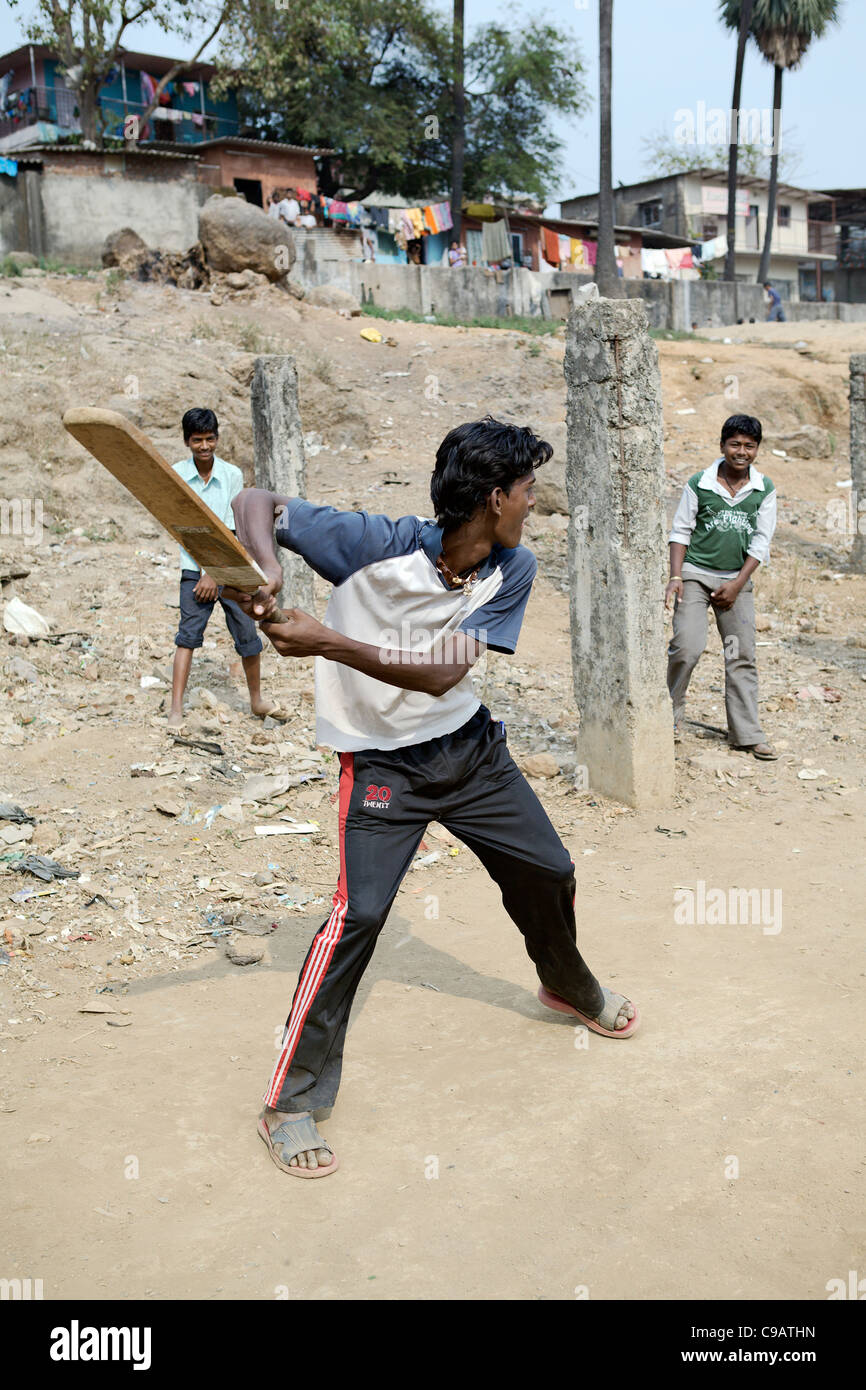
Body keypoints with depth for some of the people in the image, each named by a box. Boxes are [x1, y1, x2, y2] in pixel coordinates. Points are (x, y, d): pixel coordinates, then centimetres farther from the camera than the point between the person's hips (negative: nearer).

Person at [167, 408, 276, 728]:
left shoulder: (232, 475, -2)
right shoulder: (176, 475, -2)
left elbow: (230, 530, -5)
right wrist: (204, 570, -12)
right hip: (194, 569, 0)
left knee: (247, 634, 2)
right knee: (188, 633, -7)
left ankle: (256, 700, 20)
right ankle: (176, 707, -5)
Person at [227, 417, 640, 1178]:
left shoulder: (514, 568, -11)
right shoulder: (379, 544, -23)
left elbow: (443, 673, -22)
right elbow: (257, 501, -17)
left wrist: (329, 642, -34)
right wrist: (266, 569, -39)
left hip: (471, 747, 5)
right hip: (381, 763, -5)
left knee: (548, 872, 15)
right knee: (358, 914, -17)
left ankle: (569, 987, 49)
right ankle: (291, 1102, -1)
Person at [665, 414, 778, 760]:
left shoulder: (764, 490, 2)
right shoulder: (699, 484, -4)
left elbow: (761, 541, 1)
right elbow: (680, 532, 1)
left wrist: (737, 584, -6)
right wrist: (675, 577, -9)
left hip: (736, 579, 3)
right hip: (696, 574, -2)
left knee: (742, 657, 4)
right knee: (687, 647, -15)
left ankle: (747, 734, 11)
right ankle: (670, 715, 5)